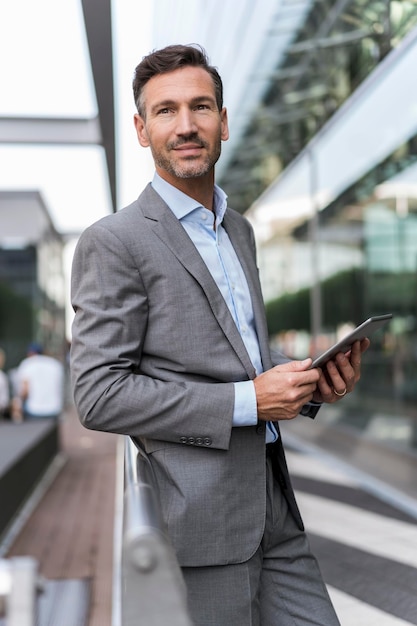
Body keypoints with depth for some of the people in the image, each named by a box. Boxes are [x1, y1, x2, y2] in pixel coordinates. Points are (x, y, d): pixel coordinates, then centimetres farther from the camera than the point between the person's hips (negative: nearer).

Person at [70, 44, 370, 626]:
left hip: (275, 505, 7)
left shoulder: (239, 229, 14)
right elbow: (98, 396, -16)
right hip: (200, 517, -7)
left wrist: (313, 381, 2)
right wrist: (246, 401, -18)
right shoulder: (113, 241, -11)